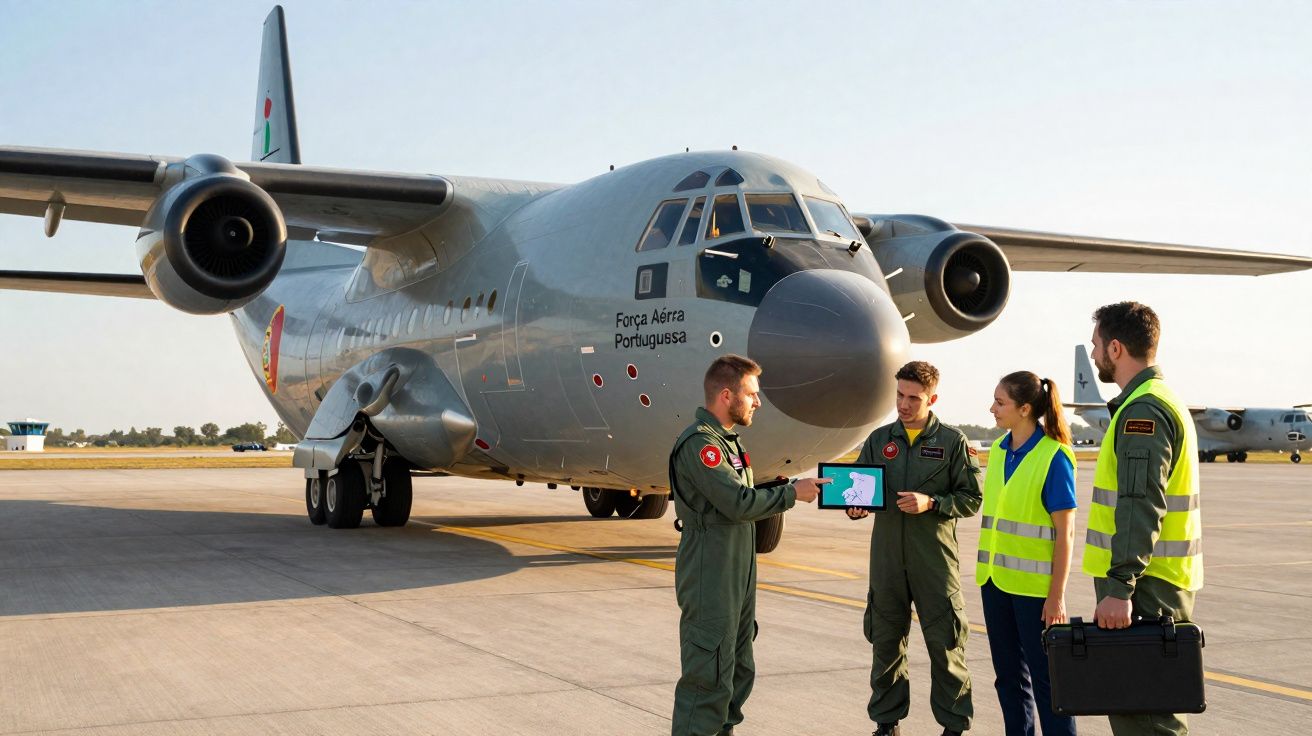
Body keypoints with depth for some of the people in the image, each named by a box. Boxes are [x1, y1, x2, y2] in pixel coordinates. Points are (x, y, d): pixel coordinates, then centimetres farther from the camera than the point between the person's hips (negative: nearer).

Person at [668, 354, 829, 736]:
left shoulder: (728, 440, 18)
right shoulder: (699, 443, -17)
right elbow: (739, 503, -22)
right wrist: (792, 493, -12)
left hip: (738, 576, 11)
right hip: (710, 582, -10)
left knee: (738, 671, 16)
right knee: (708, 678, -8)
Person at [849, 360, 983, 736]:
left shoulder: (953, 441, 1)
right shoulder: (879, 440, 10)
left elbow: (971, 498, -2)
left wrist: (931, 503, -17)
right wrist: (855, 507, -11)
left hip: (935, 558, -3)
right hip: (886, 558, 3)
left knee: (945, 644, 0)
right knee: (886, 642, 10)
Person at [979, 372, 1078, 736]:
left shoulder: (1053, 457, -13)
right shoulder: (998, 450, 7)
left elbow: (1065, 533, -13)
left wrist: (1057, 596, -15)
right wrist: (985, 569, 14)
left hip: (1034, 583, -7)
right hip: (995, 579, 7)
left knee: (1045, 677, 0)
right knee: (1009, 675, 14)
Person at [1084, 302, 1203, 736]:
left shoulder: (1143, 409, -16)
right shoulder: (1161, 400, 19)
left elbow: (1141, 507, -24)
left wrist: (1120, 587, -27)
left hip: (1145, 587, -10)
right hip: (1155, 584, 10)